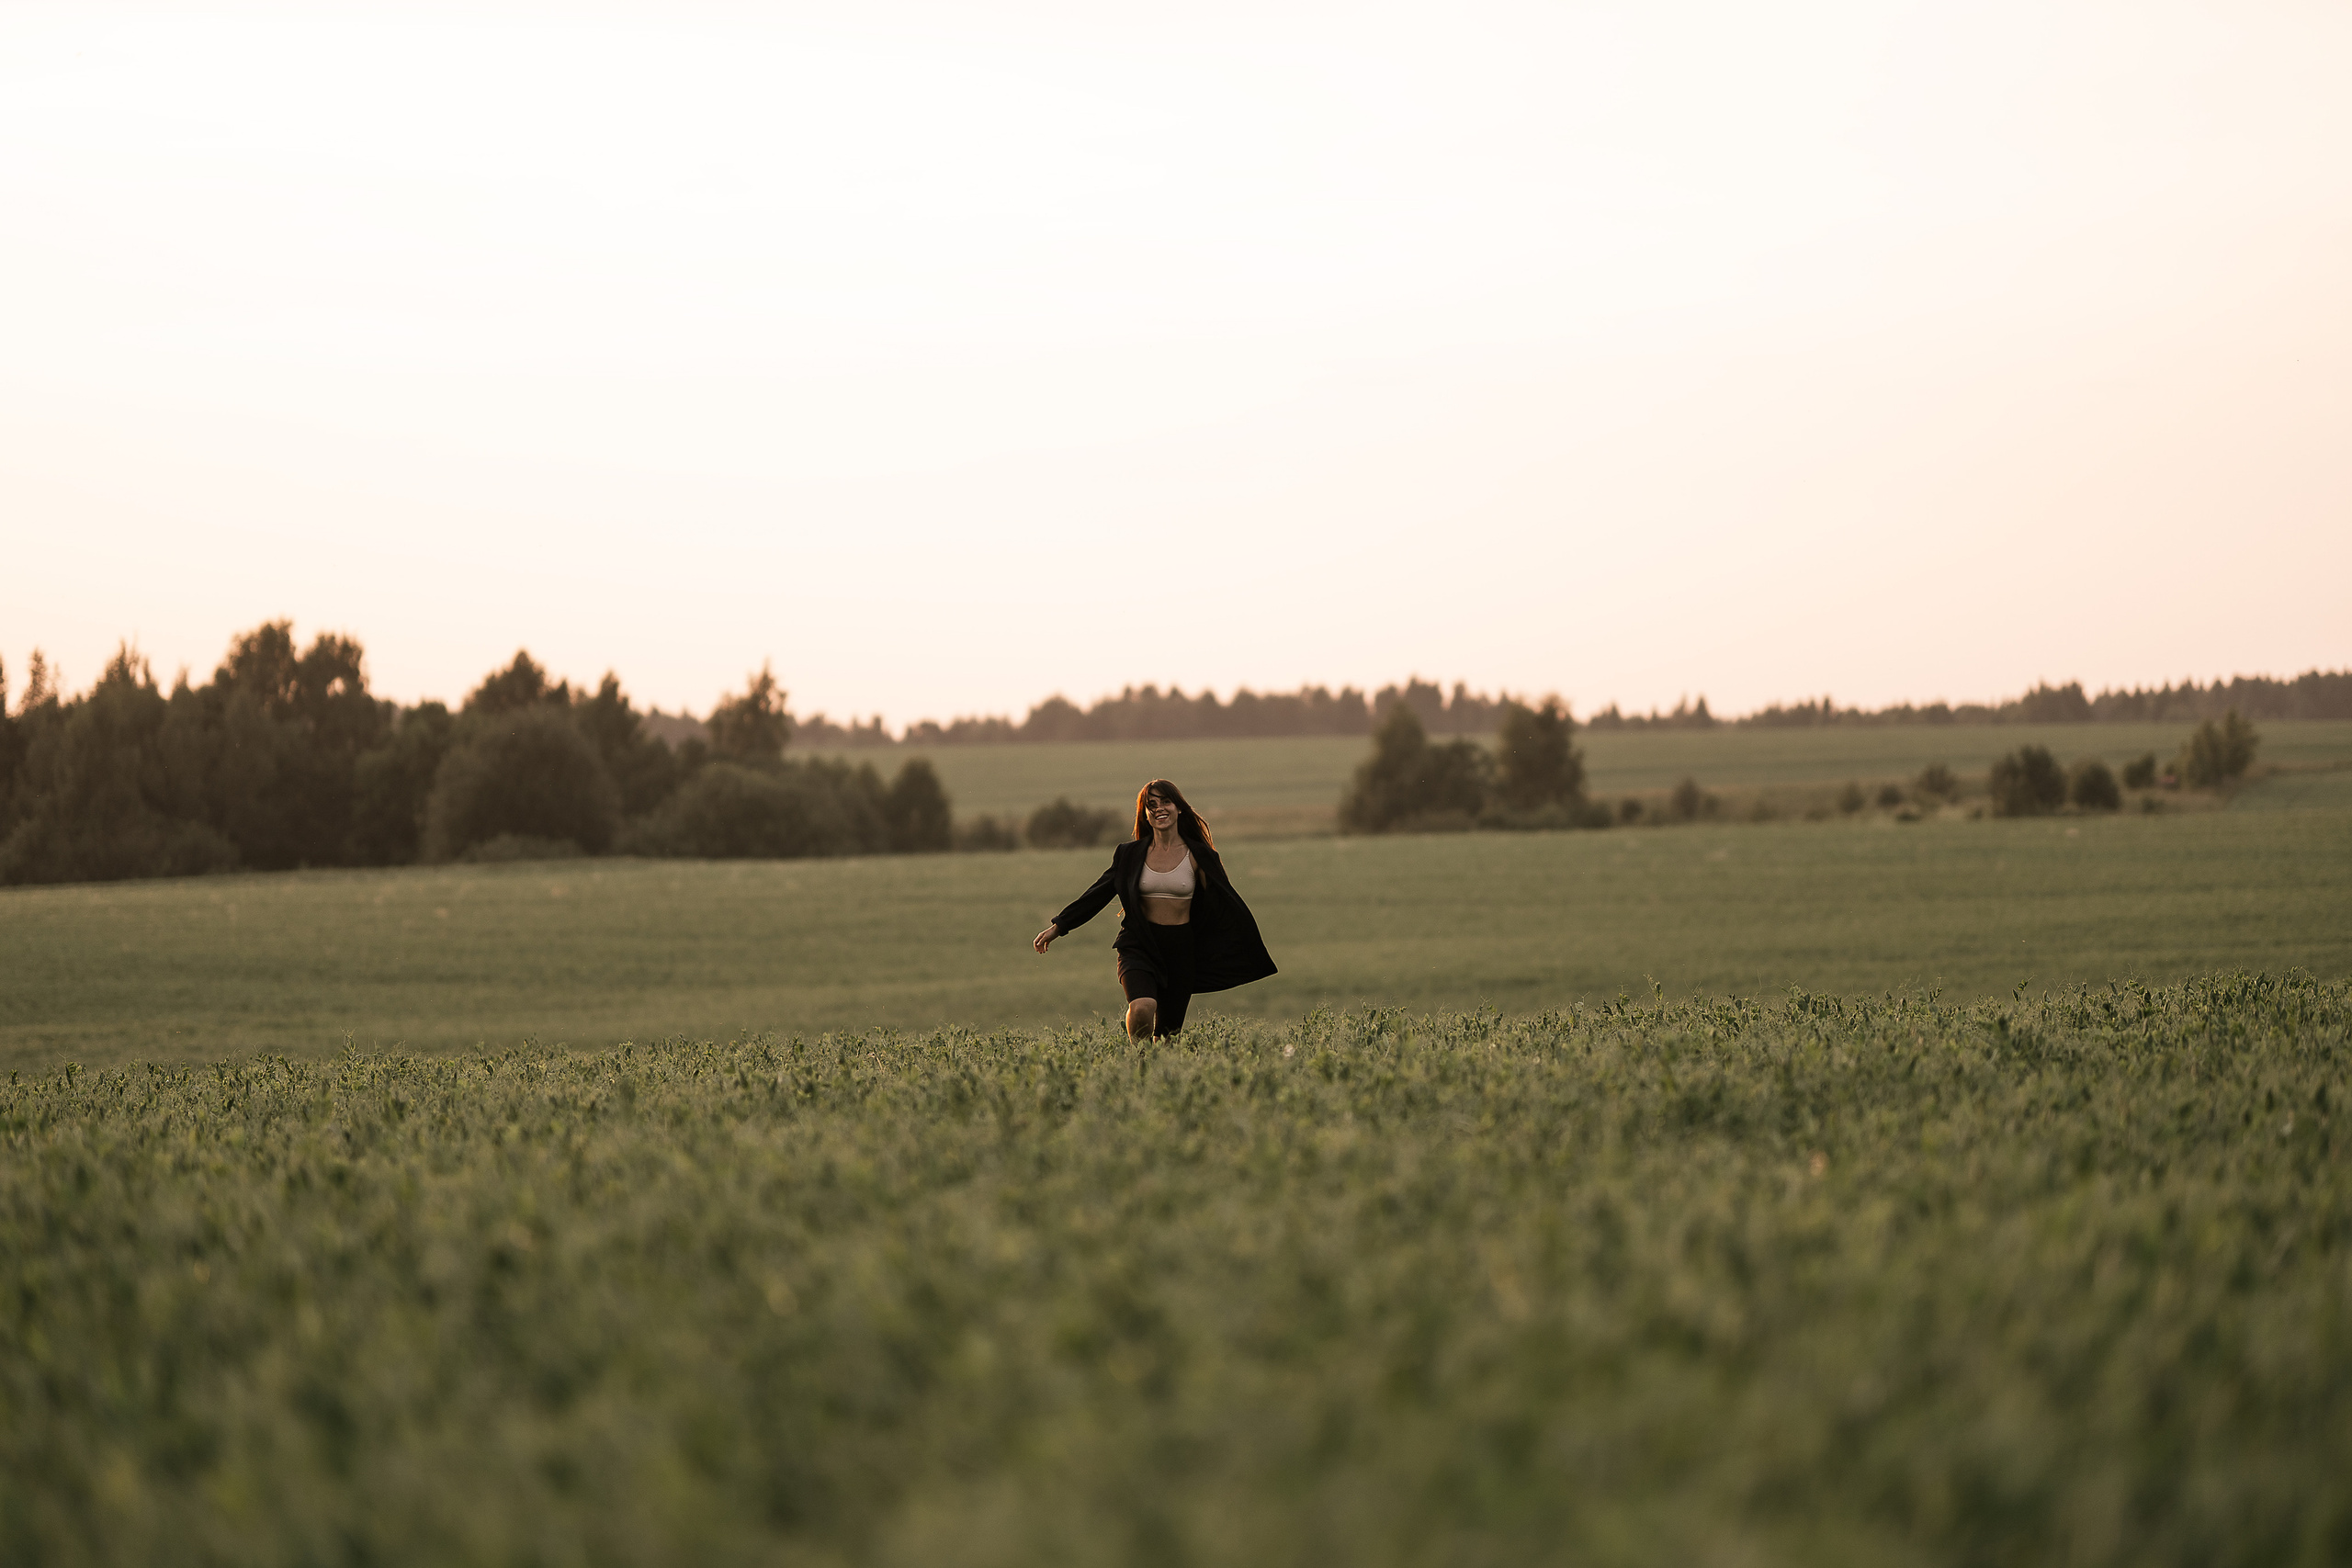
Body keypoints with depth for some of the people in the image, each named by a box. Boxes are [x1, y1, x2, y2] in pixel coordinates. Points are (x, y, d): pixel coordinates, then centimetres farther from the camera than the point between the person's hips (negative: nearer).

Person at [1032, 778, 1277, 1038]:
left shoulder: (1198, 856, 3)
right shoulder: (1131, 854, 5)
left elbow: (1224, 905, 8)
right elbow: (1098, 894, 12)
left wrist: (1254, 951, 8)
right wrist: (1058, 927, 13)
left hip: (1181, 948, 1)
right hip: (1139, 947, -1)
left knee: (1168, 1033, 3)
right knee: (1142, 1008, -28)